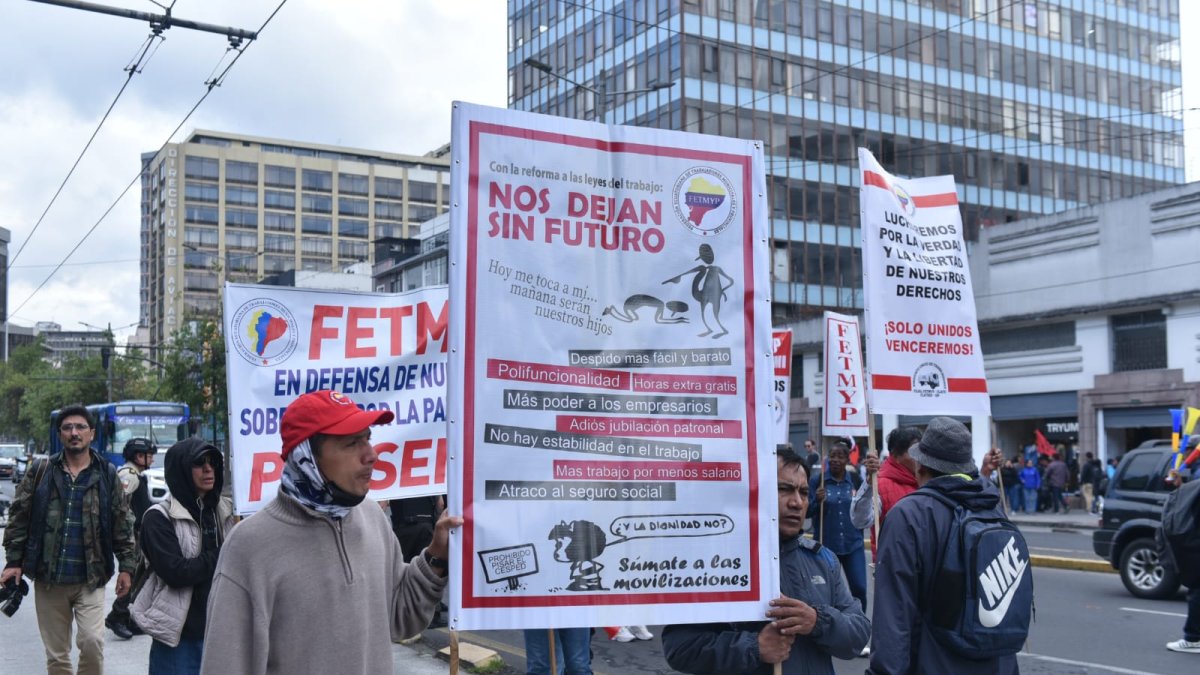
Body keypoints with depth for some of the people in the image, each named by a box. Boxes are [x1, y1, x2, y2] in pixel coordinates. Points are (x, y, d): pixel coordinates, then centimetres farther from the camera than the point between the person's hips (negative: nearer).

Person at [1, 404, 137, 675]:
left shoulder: (107, 474, 2)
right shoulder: (40, 471, 4)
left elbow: (123, 524, 4)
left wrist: (126, 566, -1)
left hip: (90, 579, -1)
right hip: (48, 578, 2)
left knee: (92, 642, -15)